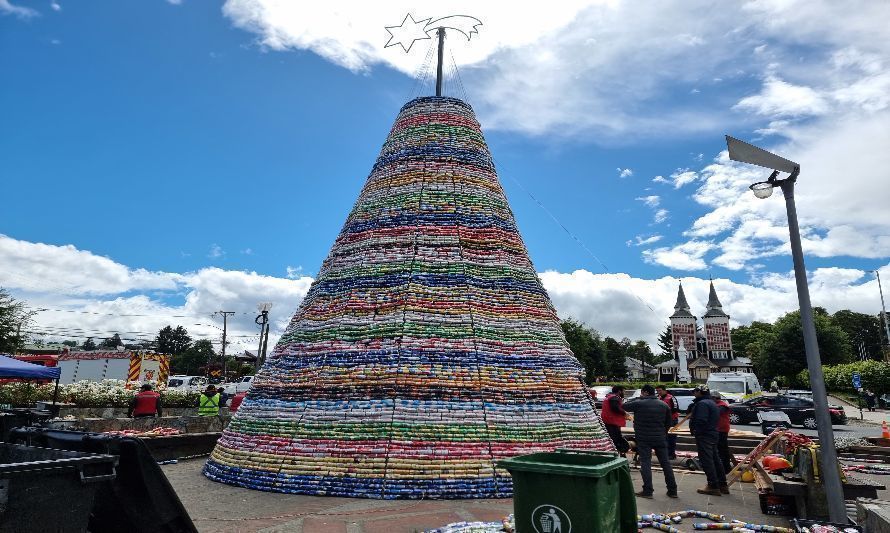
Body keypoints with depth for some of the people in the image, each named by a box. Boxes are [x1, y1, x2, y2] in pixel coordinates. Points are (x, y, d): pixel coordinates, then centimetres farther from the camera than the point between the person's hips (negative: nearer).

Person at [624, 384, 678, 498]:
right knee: (665, 463, 12)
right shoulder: (664, 405, 7)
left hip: (644, 439, -4)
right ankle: (672, 490, 18)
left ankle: (648, 491, -2)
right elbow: (670, 423, 10)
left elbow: (624, 407, 1)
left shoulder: (639, 403, -9)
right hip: (660, 438, 4)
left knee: (645, 463, 0)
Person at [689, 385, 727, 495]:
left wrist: (694, 431, -15)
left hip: (704, 436, -11)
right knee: (715, 460, 16)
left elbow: (701, 421, -25)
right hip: (713, 434, 11)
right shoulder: (712, 403, 18)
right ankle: (723, 485, 22)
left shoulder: (702, 403, -16)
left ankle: (713, 486, -4)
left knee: (707, 461, -6)